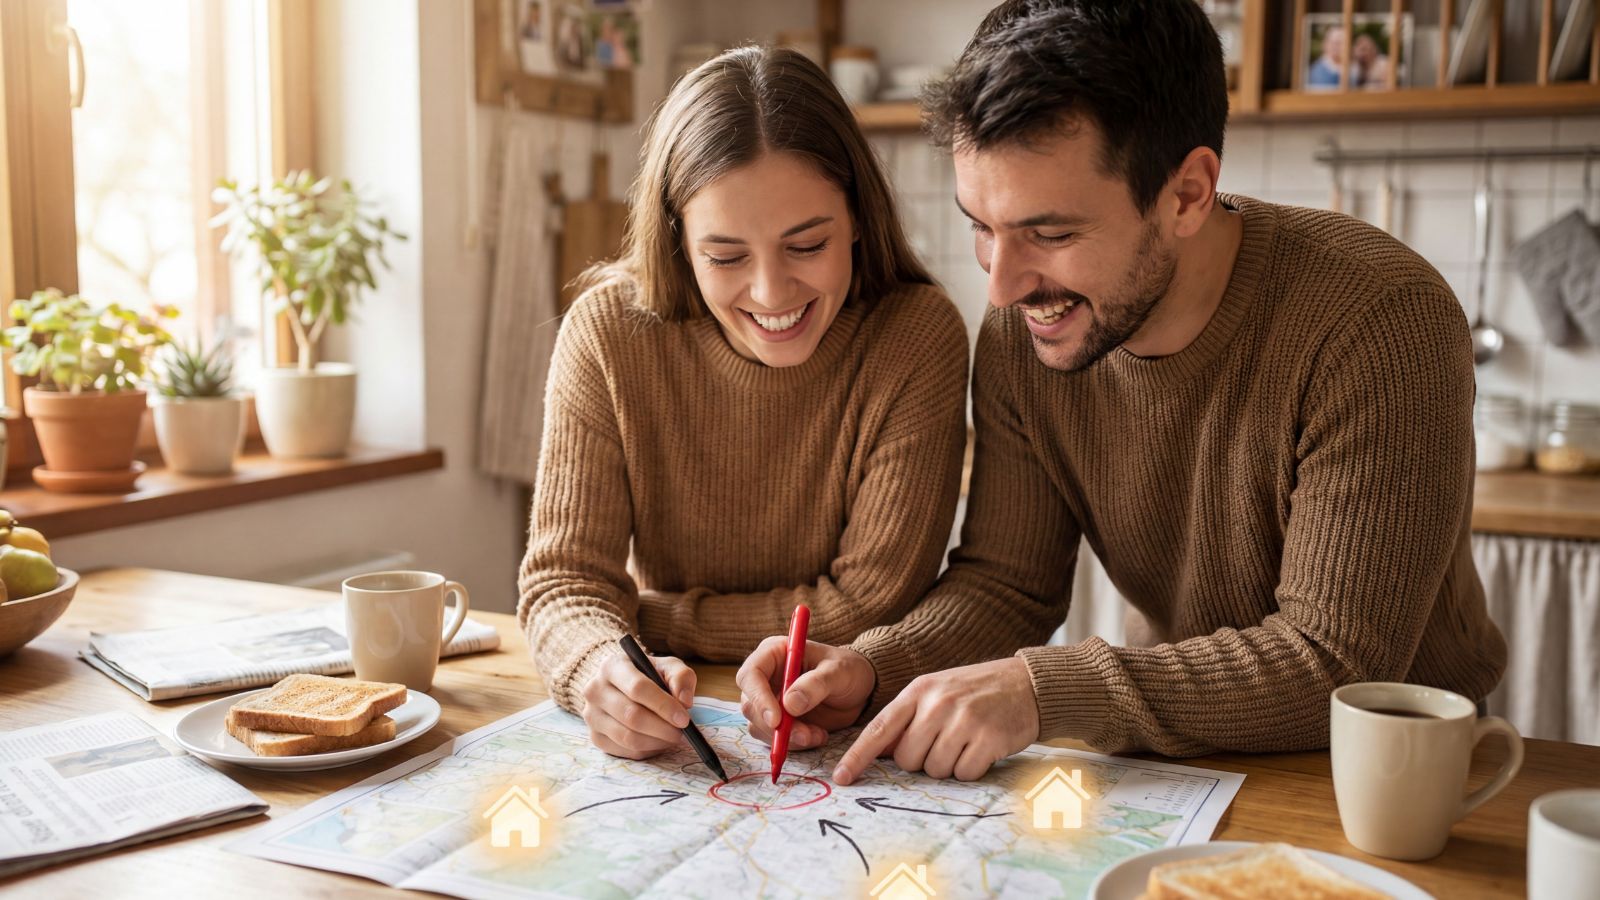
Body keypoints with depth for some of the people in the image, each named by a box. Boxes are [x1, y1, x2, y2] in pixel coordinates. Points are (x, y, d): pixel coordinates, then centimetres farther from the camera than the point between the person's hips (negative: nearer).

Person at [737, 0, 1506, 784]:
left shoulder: (1381, 324, -27)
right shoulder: (1021, 331, -10)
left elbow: (1337, 665, -28)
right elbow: (1005, 580, -4)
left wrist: (1044, 691, -35)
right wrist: (870, 670, -23)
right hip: (1183, 766, 4)